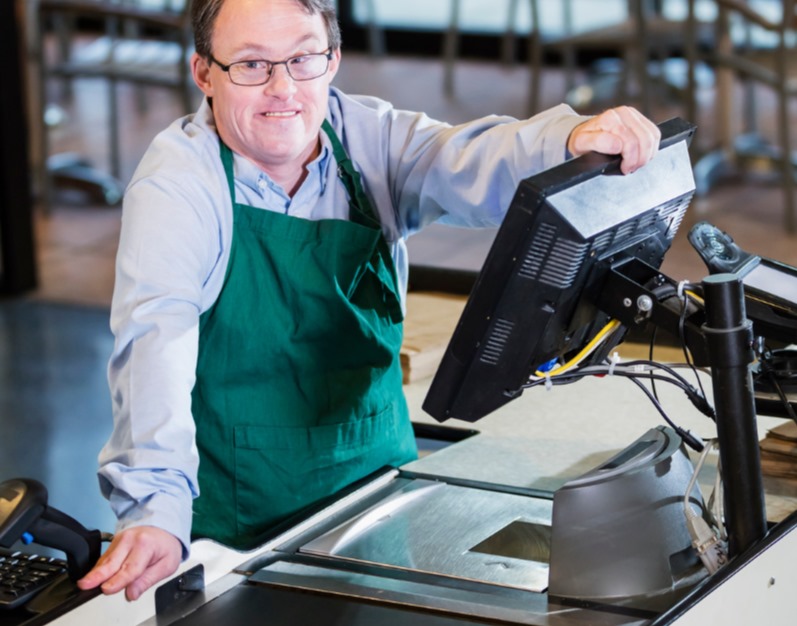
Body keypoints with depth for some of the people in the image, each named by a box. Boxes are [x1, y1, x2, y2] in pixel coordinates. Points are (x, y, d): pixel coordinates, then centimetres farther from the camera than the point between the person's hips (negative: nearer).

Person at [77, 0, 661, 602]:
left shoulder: (368, 137, 0)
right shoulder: (176, 181, -11)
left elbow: (469, 165, -18)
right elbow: (157, 339, -24)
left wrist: (571, 142, -41)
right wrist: (157, 514, -38)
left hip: (378, 497, 4)